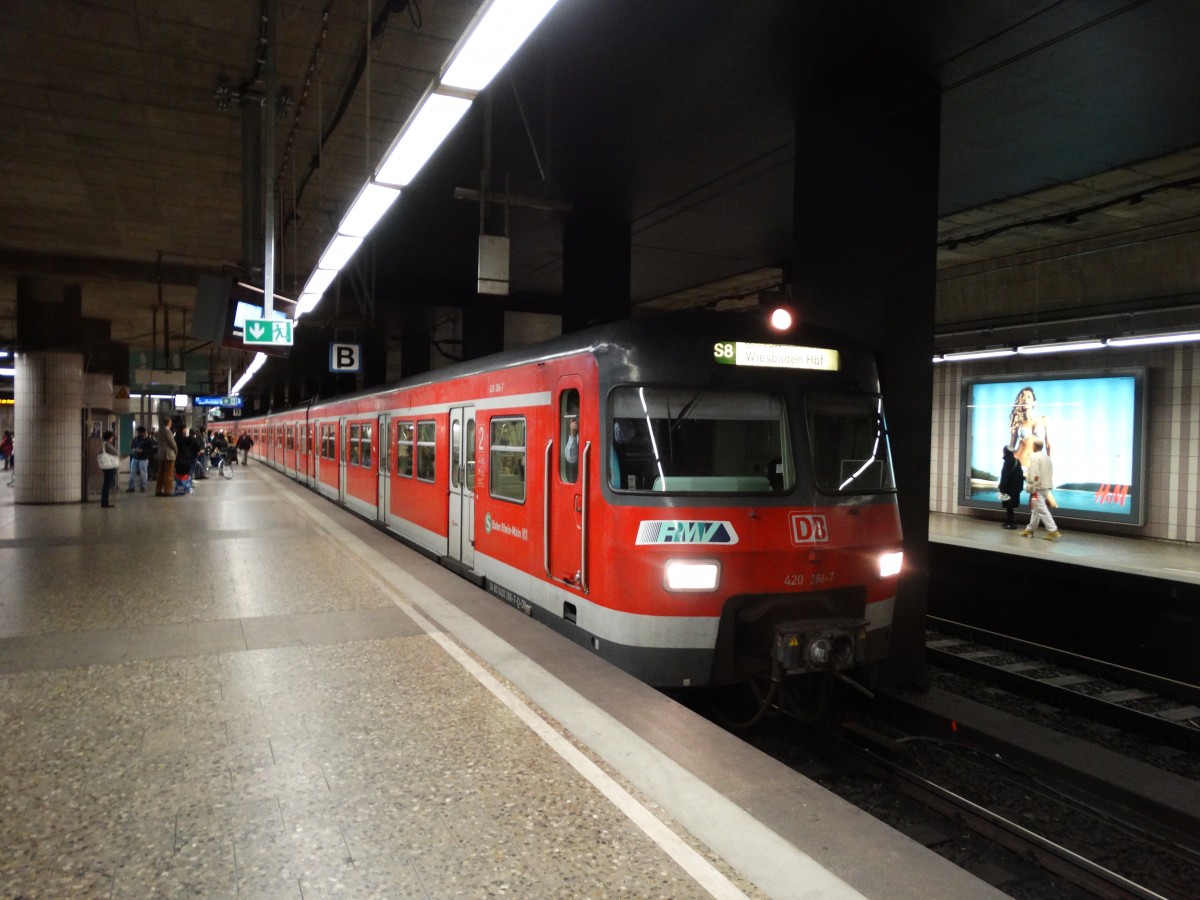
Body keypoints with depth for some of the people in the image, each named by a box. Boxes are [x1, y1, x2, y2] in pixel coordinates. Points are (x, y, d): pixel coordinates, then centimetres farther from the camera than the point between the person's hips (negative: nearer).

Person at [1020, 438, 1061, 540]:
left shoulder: (1034, 457, -14)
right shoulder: (1047, 457, 12)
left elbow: (1034, 476, -20)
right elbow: (1050, 473, 15)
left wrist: (1031, 488, -15)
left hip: (1038, 488, -9)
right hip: (1046, 487, 9)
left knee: (1042, 510, -7)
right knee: (1036, 509, 16)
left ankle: (1053, 531, -12)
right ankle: (1030, 530, 23)